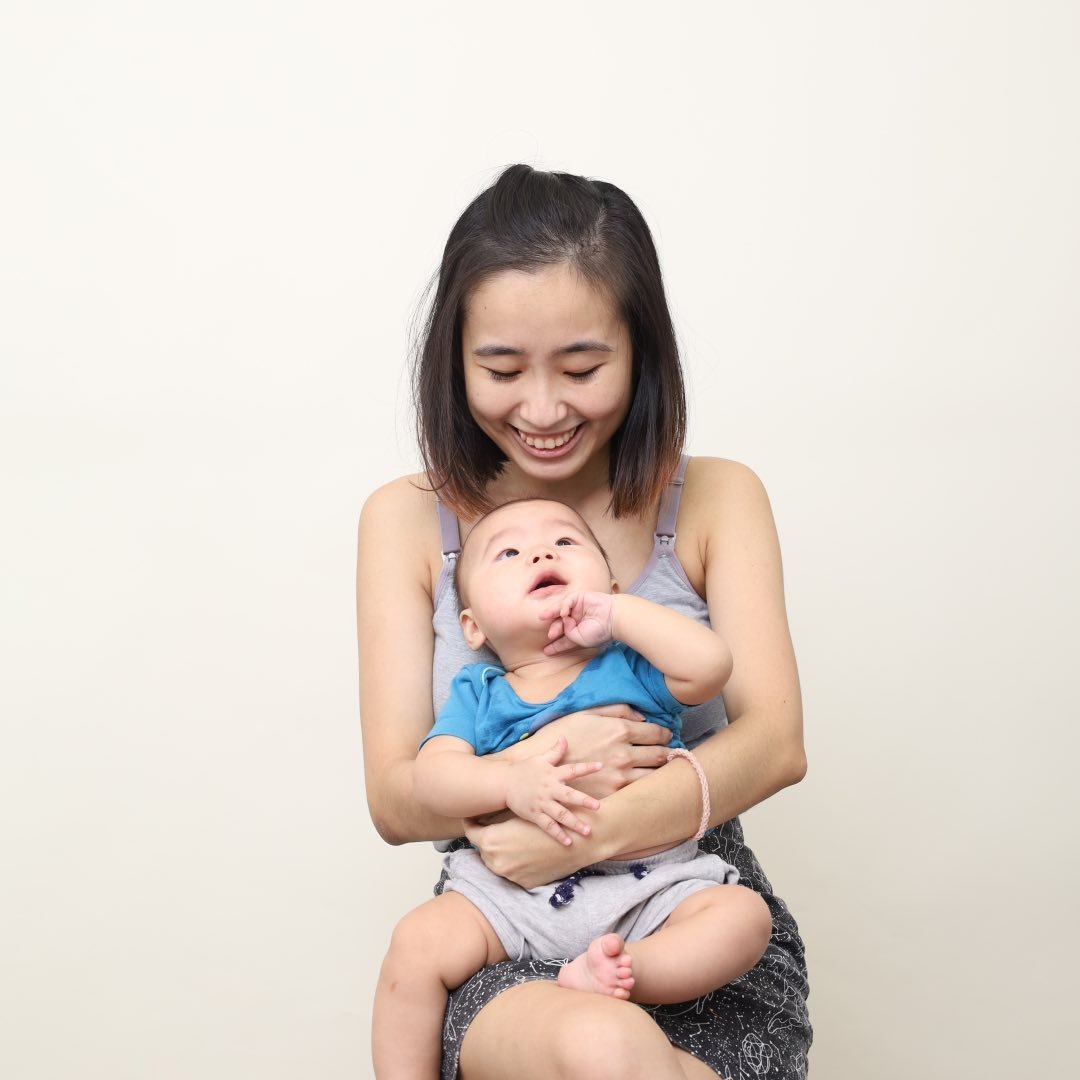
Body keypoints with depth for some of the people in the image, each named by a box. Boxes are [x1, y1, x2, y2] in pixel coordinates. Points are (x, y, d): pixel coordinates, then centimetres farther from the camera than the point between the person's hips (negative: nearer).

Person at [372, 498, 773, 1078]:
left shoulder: (632, 667, 8)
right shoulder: (476, 693, 11)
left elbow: (710, 663, -11)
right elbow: (431, 775, -5)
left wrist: (616, 612, -7)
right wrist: (511, 784, -25)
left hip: (645, 887, 0)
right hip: (509, 893, 1)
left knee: (743, 914, -23)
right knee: (417, 943, -20)